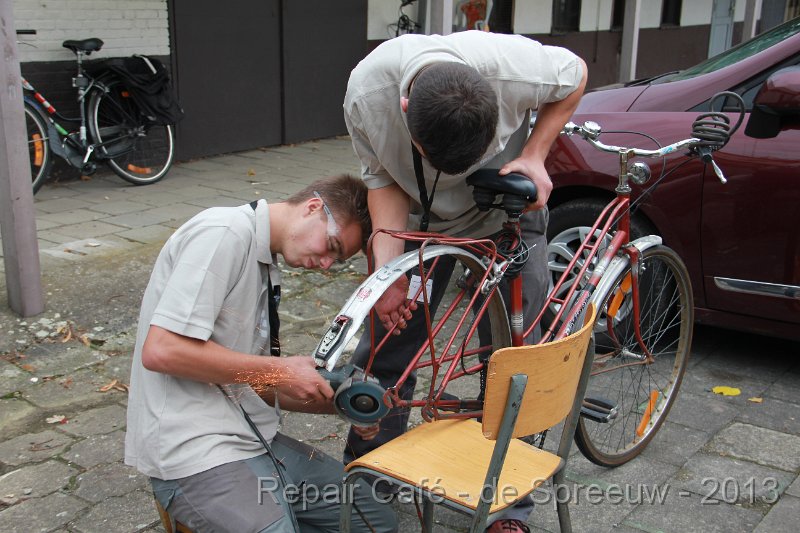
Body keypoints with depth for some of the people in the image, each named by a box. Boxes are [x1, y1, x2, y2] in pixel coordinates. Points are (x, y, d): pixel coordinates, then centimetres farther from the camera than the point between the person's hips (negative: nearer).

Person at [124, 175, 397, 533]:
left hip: (251, 437, 9)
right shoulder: (223, 233, -13)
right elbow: (160, 350, -22)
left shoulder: (264, 265, 15)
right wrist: (279, 371, -16)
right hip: (193, 450, -9)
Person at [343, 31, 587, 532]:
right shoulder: (366, 91, -31)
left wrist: (533, 155, -24)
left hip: (507, 214, -1)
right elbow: (384, 180, -15)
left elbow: (576, 75, -12)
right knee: (383, 352, 0)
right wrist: (388, 270, -28)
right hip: (421, 219, 2)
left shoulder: (515, 66, -36)